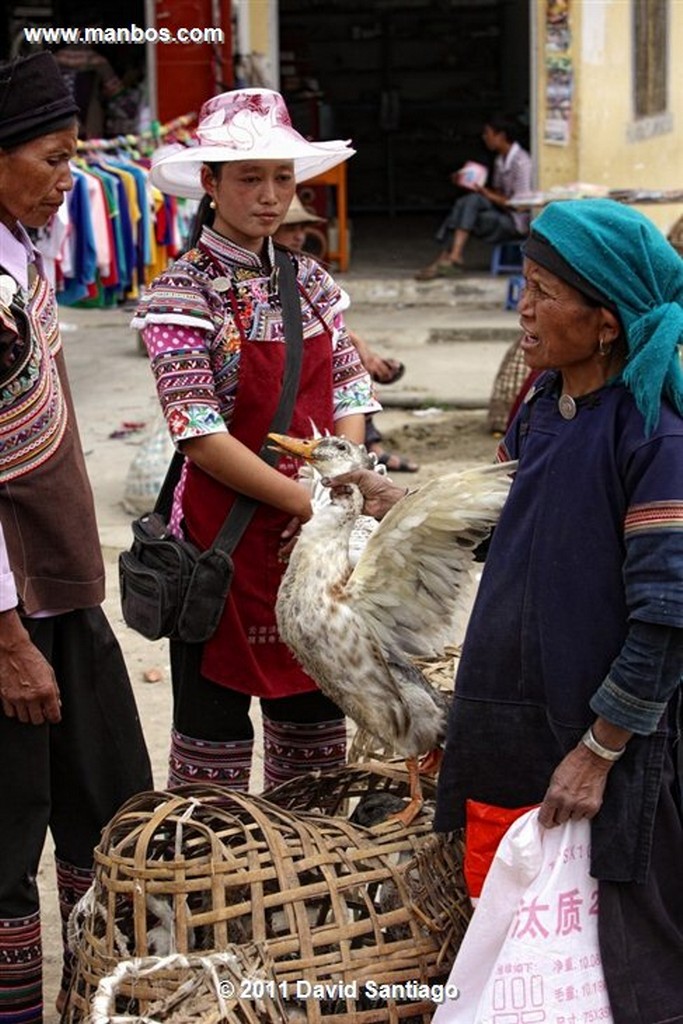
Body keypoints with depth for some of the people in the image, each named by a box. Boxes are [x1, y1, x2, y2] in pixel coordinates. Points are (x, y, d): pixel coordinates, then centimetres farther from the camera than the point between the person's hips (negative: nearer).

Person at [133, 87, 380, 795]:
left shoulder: (309, 280, 8)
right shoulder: (181, 294, -10)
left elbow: (351, 398, 7)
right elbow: (202, 437, -16)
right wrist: (307, 502, -19)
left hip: (315, 543, 6)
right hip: (226, 542, -5)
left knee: (315, 732, 15)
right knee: (214, 733, 5)